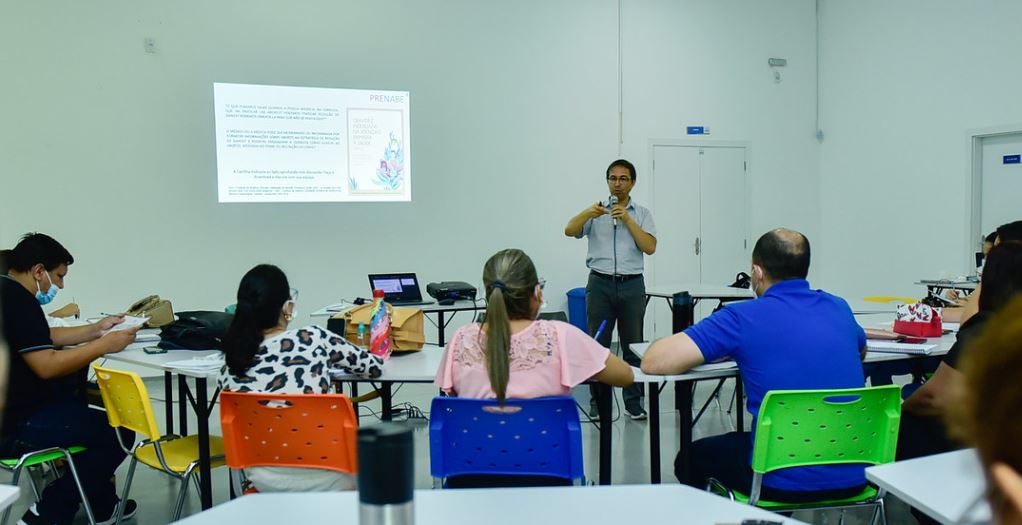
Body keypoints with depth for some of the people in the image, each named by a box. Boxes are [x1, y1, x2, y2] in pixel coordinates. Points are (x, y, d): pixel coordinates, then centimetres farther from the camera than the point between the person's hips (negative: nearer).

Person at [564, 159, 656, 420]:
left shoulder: (642, 214, 8)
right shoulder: (595, 212, 9)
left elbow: (650, 247, -5)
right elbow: (569, 231, -7)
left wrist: (627, 219, -14)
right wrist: (588, 213, -26)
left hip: (632, 285, 0)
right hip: (600, 283, 0)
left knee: (633, 345, 5)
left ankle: (633, 402, 14)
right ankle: (598, 402, 11)